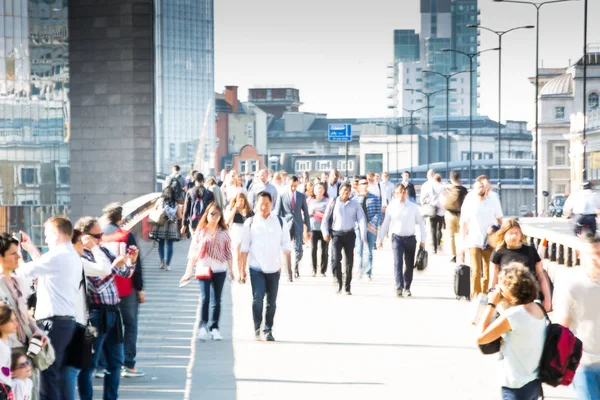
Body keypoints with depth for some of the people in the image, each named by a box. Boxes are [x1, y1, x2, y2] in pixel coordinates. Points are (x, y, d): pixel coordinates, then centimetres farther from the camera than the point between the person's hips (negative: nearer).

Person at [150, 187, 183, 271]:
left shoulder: (160, 200, 2)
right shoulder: (176, 203, 4)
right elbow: (180, 217, 6)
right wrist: (182, 212, 24)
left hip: (161, 226, 0)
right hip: (172, 227, 0)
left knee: (161, 244, 9)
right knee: (169, 245, 2)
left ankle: (162, 262, 0)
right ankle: (167, 264, -3)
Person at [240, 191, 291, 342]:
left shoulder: (279, 222, 2)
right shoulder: (250, 223, -1)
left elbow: (286, 245, 6)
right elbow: (245, 247, 2)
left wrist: (288, 266, 2)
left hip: (274, 268, 2)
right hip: (256, 268, -2)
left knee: (272, 301, 7)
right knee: (257, 298, -13)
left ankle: (268, 330, 20)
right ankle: (257, 327, 3)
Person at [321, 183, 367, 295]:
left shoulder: (355, 205, 6)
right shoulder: (333, 203, 4)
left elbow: (361, 219, -3)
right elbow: (326, 218, 7)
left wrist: (363, 234, -15)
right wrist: (325, 232, -2)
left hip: (350, 234, 2)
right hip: (336, 234, -2)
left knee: (350, 261, 4)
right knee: (336, 258, -17)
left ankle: (347, 287, 15)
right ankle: (339, 282, 1)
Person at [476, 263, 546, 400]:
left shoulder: (513, 314, -23)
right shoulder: (538, 309, 2)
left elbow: (480, 338, -18)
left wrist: (492, 304, -13)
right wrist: (500, 306, 7)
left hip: (517, 388, -8)